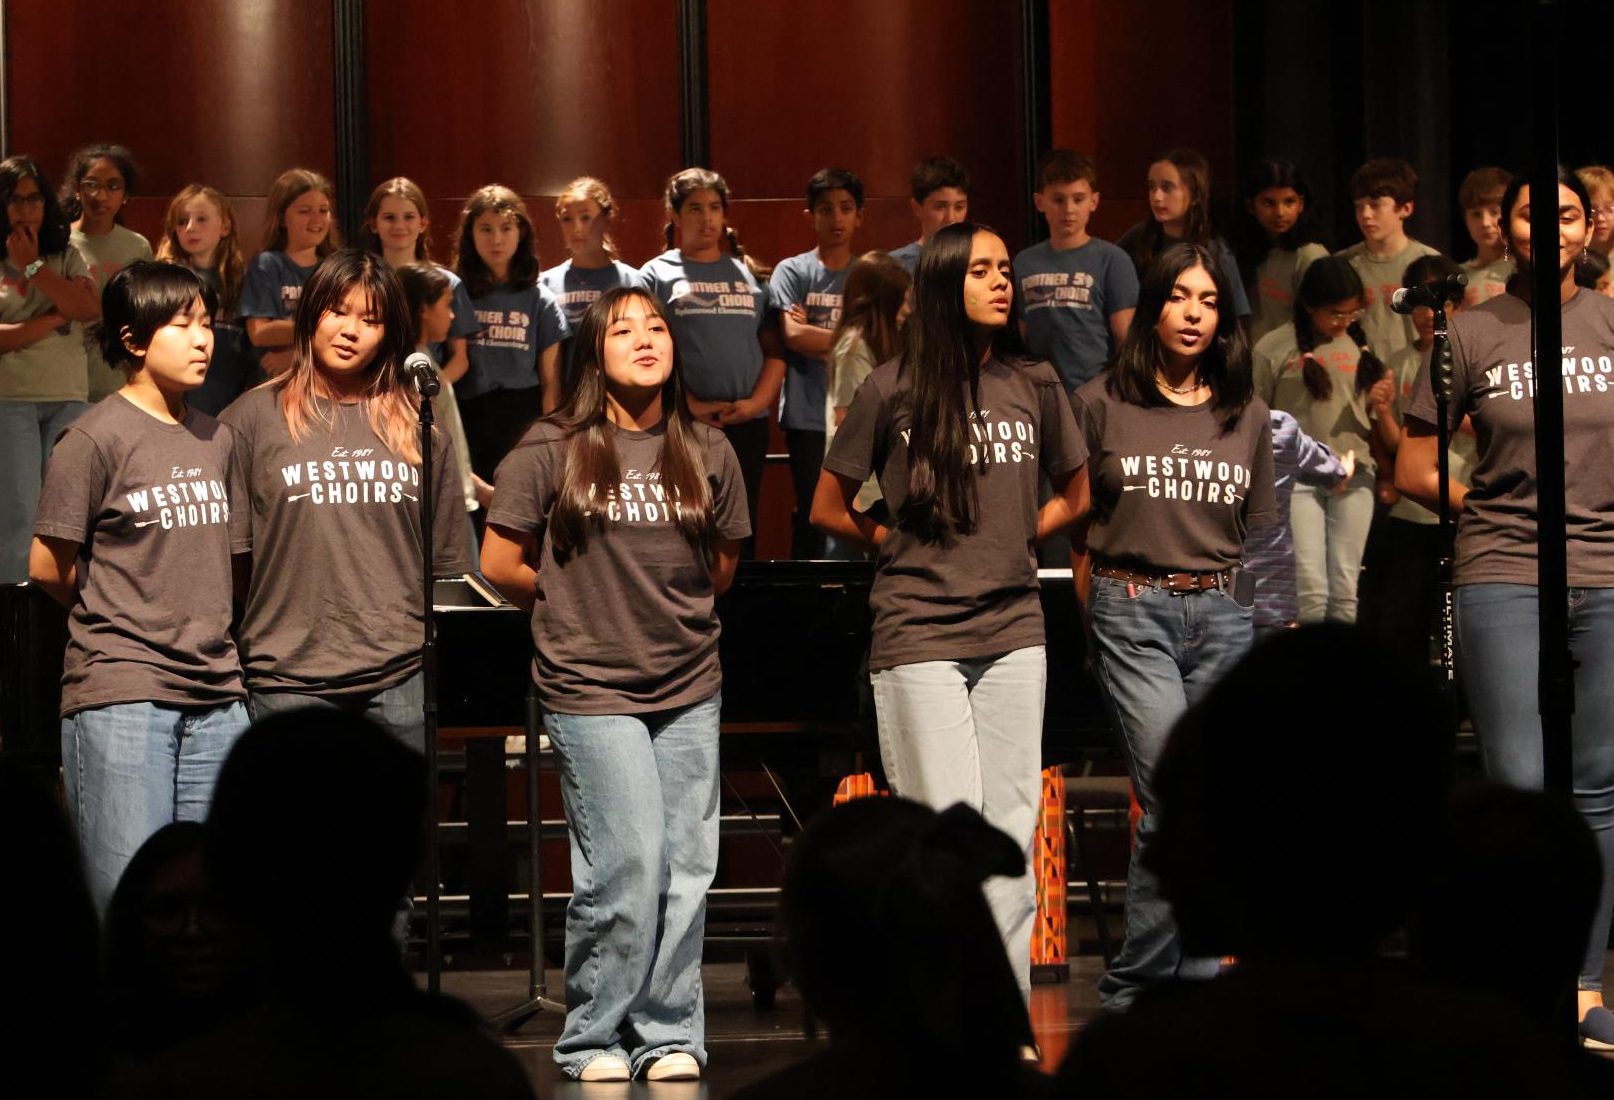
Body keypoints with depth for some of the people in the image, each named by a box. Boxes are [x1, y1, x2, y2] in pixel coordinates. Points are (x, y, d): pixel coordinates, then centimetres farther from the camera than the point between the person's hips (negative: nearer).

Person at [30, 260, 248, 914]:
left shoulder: (216, 440, 13)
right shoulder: (96, 438, -7)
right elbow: (48, 568, -3)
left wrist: (207, 627, 11)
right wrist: (115, 617, 8)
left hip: (216, 697, 6)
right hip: (121, 694, -6)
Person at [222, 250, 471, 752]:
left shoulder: (417, 427, 11)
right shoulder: (254, 417, 3)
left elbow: (446, 558, 15)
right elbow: (229, 549, 3)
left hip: (400, 674, 3)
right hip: (291, 677, -2)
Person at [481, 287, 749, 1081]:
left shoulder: (707, 454, 7)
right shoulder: (552, 451, -3)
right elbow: (500, 565, 2)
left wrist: (670, 610, 12)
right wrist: (575, 607, 11)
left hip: (689, 686, 4)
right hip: (591, 689, -4)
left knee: (686, 867, 3)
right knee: (627, 866, -9)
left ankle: (670, 1036, 14)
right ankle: (593, 1039, 5)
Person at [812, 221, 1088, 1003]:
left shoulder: (1034, 385, 7)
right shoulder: (893, 390, -2)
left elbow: (1074, 495, 21)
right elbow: (828, 510, 7)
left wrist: (1013, 544, 11)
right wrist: (902, 548, 7)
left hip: (1013, 627, 4)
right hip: (919, 635, -3)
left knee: (1012, 824, 3)